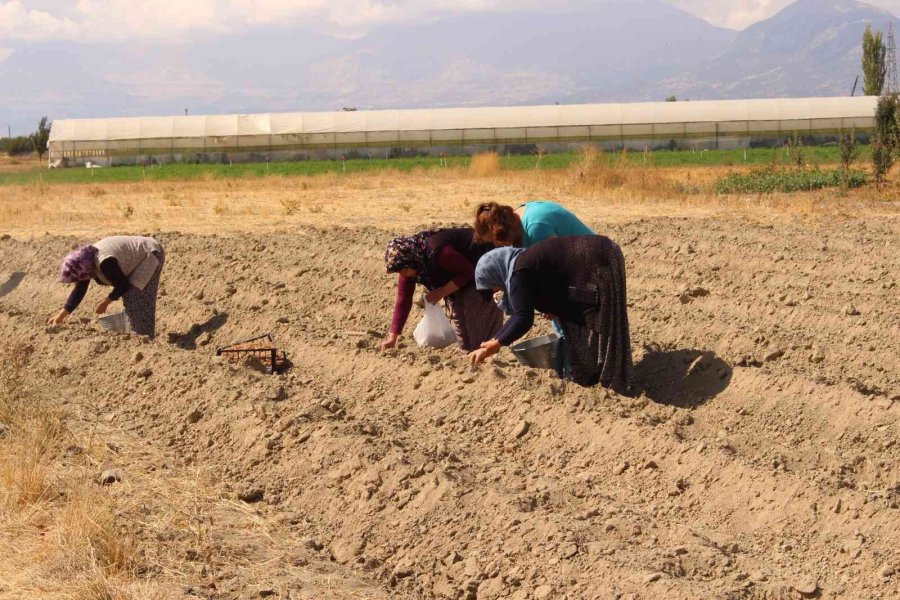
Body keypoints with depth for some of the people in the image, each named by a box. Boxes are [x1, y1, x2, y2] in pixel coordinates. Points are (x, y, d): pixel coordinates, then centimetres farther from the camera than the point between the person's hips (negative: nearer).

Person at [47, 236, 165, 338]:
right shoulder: (85, 260, -5)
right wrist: (62, 314, -1)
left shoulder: (106, 263, -35)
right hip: (140, 258, 9)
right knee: (130, 299, 8)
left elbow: (123, 285, -21)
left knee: (140, 303, -14)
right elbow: (79, 291, 1)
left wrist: (106, 301, -9)